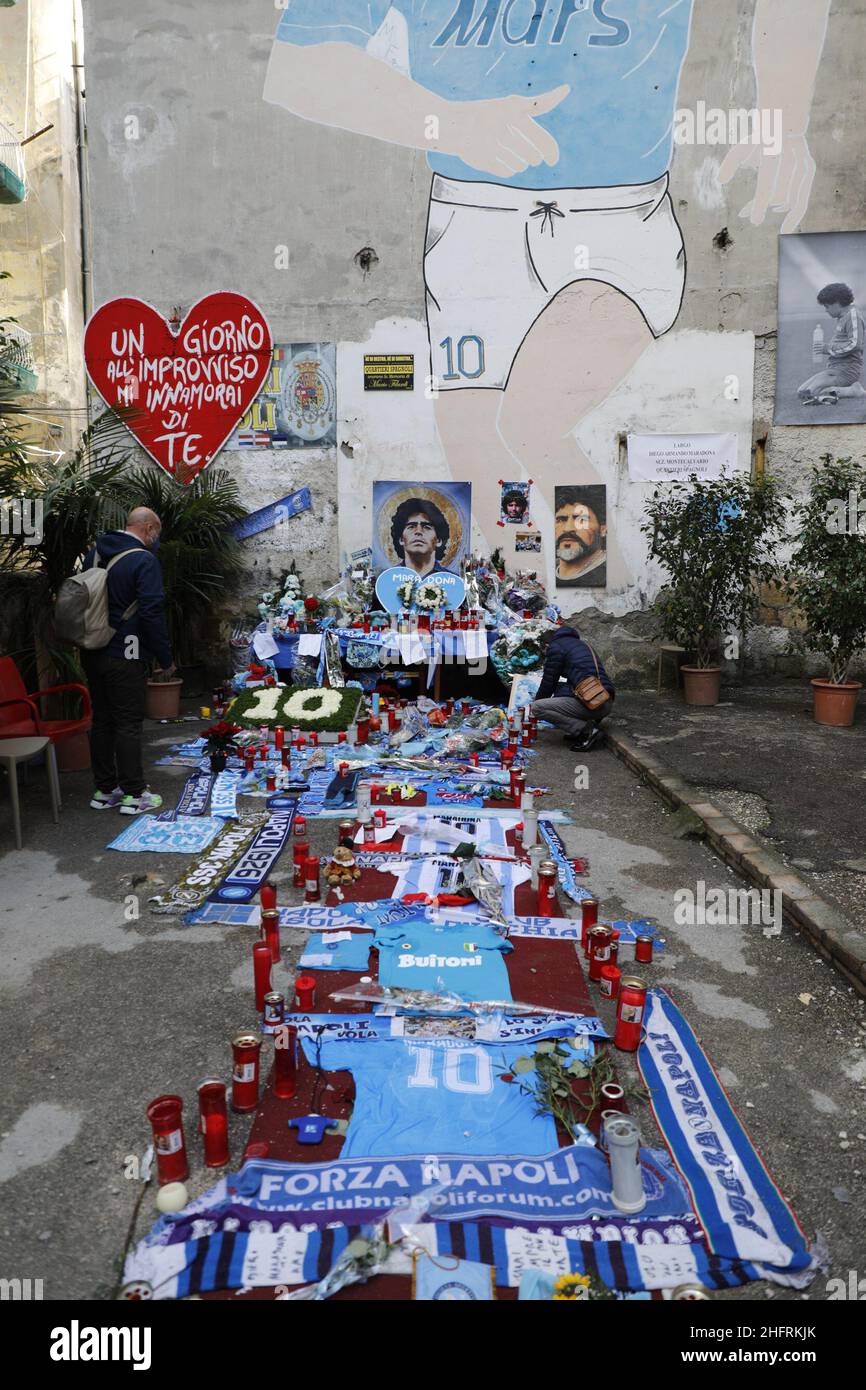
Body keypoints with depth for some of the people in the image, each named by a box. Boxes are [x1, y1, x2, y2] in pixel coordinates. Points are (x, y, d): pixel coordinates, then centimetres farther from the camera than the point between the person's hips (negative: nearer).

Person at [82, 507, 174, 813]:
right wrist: (165, 658, -9)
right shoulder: (144, 560, -13)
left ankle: (104, 790, 21)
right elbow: (152, 612, -17)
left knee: (101, 720, 13)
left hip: (92, 654, 8)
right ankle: (133, 794, 4)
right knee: (129, 724, -1)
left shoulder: (94, 554, 12)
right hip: (125, 656, -7)